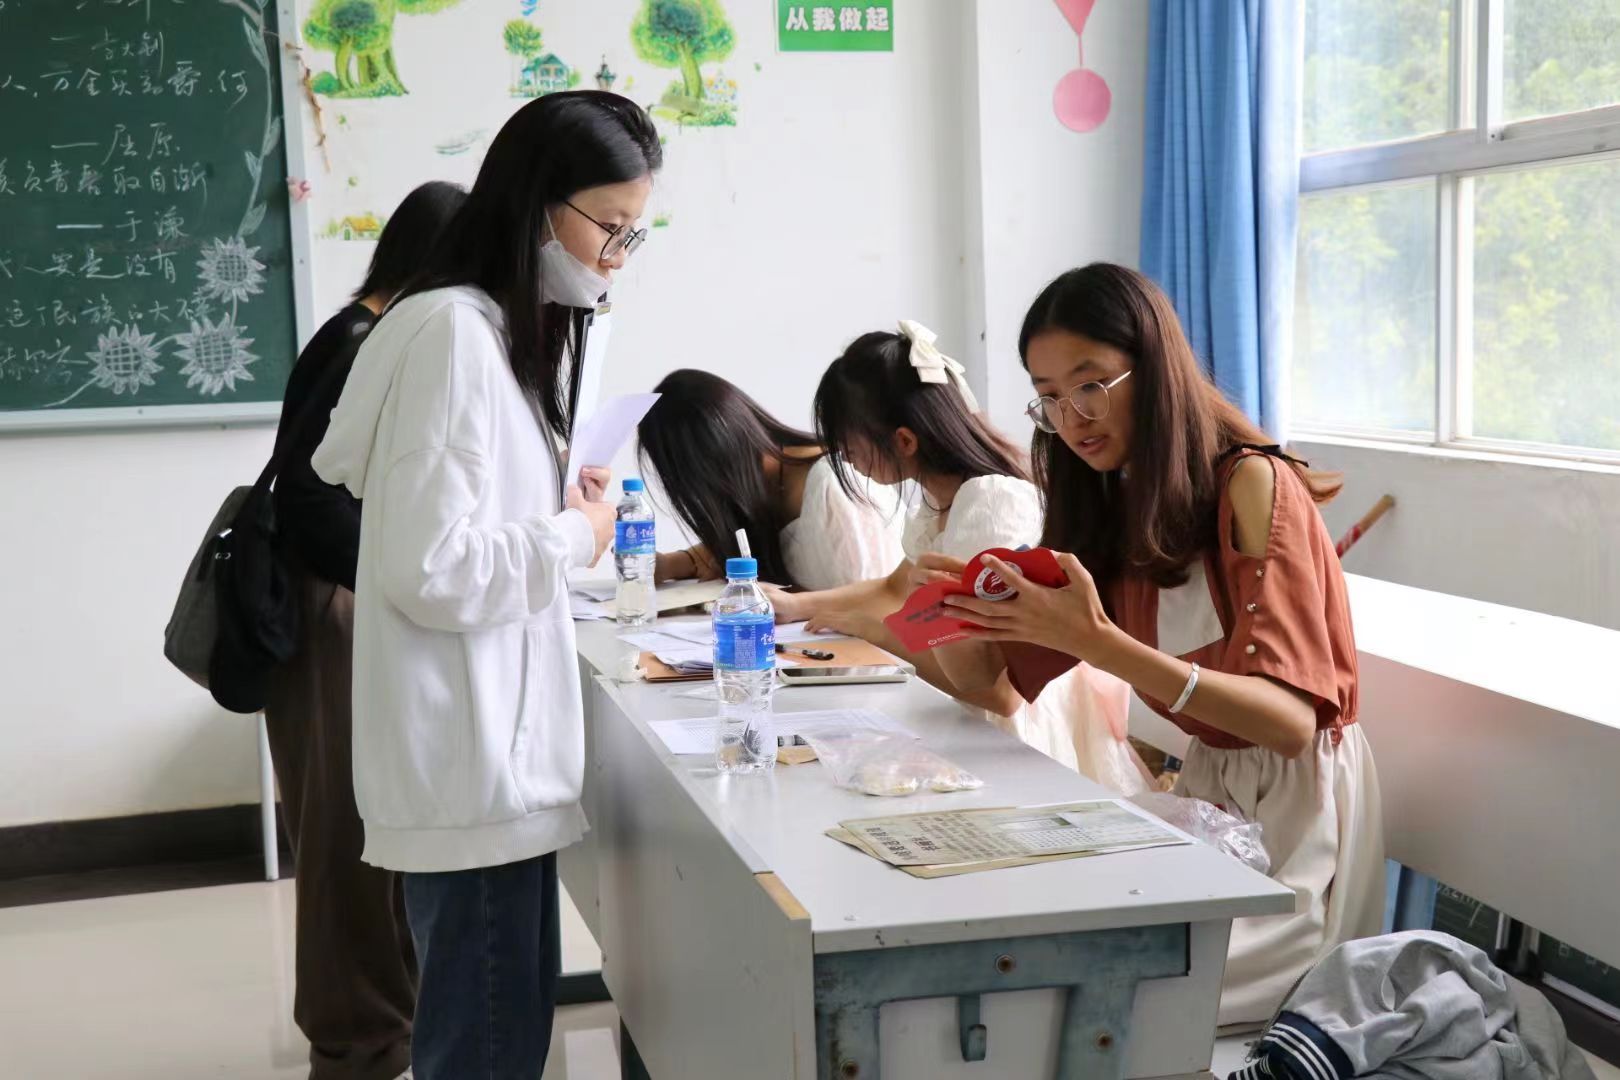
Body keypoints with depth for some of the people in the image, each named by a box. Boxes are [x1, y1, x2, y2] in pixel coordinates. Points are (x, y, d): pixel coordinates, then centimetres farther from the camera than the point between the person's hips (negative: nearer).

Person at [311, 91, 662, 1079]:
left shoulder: (512, 333, 16)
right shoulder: (456, 333, -16)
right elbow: (431, 569, -21)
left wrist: (559, 510, 7)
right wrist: (575, 537, -9)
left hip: (496, 754, 10)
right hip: (469, 768, -10)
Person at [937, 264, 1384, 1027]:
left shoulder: (1251, 484, -16)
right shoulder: (1106, 514, 6)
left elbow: (1291, 720, -24)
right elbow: (994, 682, 10)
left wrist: (1099, 643, -34)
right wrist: (959, 615, -14)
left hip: (1299, 807, -7)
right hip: (1207, 789, 7)